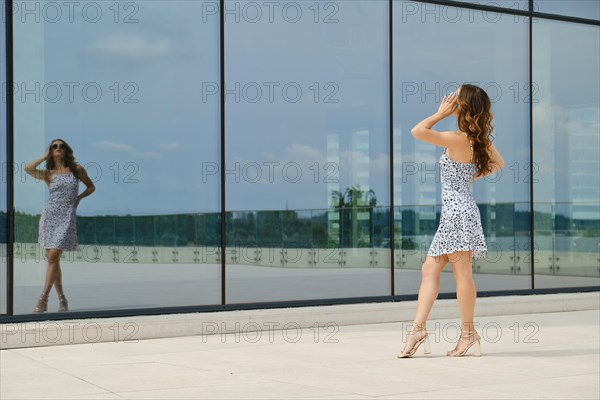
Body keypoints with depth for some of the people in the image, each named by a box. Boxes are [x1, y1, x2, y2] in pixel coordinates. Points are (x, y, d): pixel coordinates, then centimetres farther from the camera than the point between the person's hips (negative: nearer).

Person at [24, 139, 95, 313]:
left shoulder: (77, 169, 9)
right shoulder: (48, 174, 9)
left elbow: (91, 187, 21)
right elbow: (28, 168, -8)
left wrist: (79, 197, 4)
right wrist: (45, 156, 3)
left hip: (67, 216, -2)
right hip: (50, 215, 2)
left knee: (53, 256, -14)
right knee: (54, 259, 2)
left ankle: (43, 299, -14)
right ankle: (61, 298, 10)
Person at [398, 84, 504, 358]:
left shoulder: (457, 139, -16)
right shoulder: (481, 140, 9)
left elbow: (418, 131, -22)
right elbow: (498, 163, 24)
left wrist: (440, 113, -11)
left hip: (457, 211, -9)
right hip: (457, 212, 9)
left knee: (462, 272, -1)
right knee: (430, 269, 7)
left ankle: (468, 332, 7)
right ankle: (418, 328, 6)